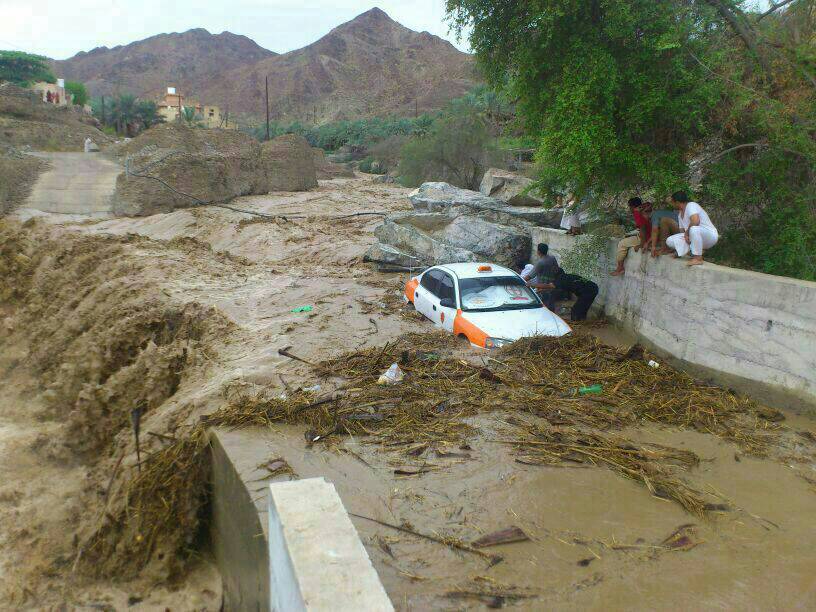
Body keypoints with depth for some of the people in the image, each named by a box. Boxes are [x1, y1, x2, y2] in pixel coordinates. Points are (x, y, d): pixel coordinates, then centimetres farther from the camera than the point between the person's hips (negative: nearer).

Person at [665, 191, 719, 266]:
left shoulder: (691, 205, -16)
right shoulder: (680, 214, 13)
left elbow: (695, 221, -34)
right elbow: (683, 230, 17)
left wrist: (687, 232, -20)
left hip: (710, 236, -9)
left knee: (693, 229, -43)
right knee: (670, 241, -4)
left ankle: (698, 258, -26)